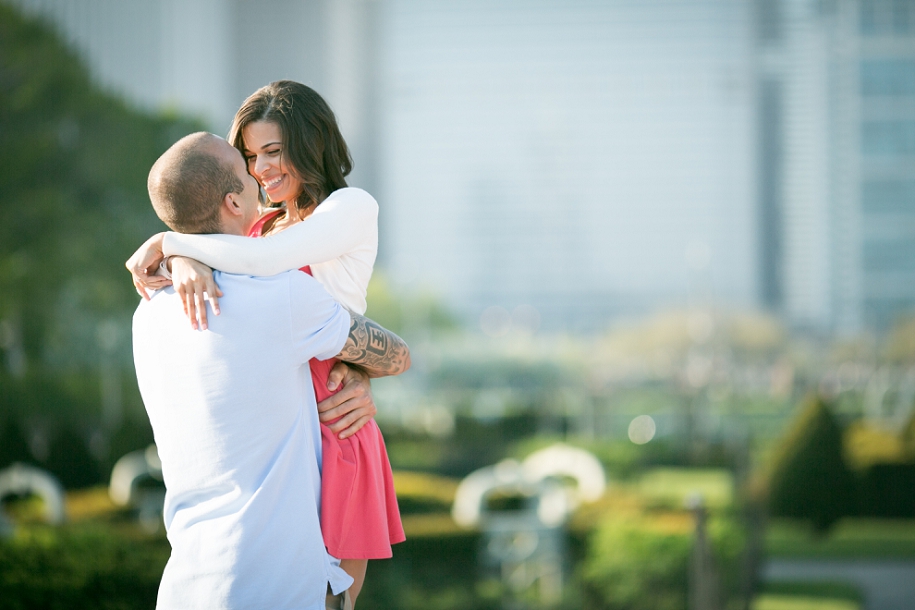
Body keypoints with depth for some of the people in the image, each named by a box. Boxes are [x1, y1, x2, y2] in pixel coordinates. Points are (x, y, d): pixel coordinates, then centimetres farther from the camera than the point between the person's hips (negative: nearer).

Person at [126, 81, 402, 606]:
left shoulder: (353, 208, -5)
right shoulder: (264, 228, 17)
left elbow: (262, 262, -20)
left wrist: (165, 242, -12)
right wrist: (187, 263, -23)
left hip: (330, 433, -7)